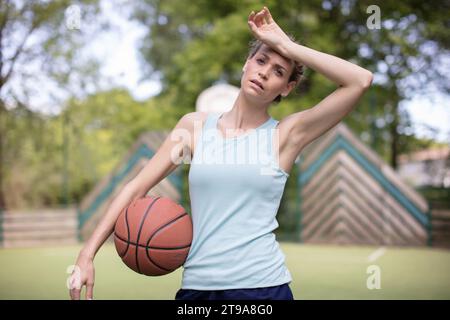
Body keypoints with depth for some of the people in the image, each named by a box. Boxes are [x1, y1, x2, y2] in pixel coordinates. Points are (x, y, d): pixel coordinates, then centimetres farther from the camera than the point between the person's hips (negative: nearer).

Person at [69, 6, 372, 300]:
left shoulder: (286, 134, -1)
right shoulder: (195, 126, 5)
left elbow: (361, 80, -11)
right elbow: (136, 188, 6)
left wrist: (286, 45, -6)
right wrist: (87, 254, 0)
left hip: (263, 284, -2)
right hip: (197, 285, 2)